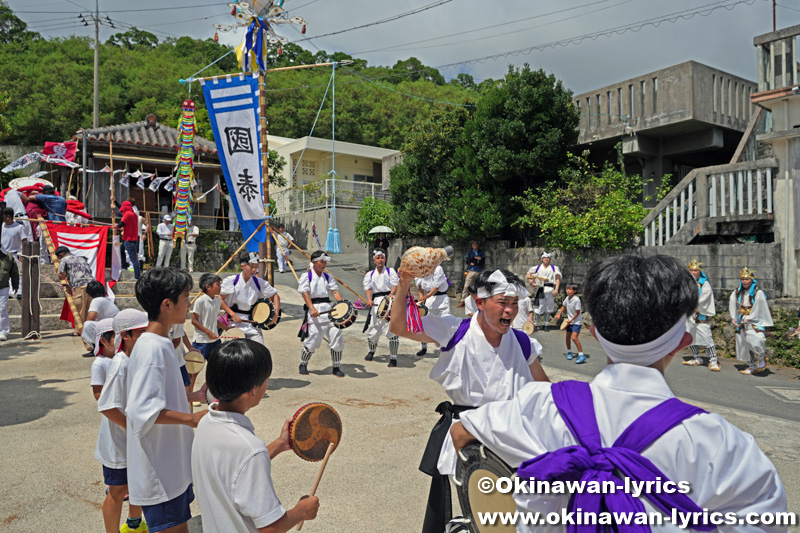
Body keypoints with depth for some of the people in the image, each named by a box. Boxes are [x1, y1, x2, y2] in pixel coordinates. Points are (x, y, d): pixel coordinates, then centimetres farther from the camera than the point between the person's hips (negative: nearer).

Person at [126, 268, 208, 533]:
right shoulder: (152, 349, -24)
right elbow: (142, 410, -31)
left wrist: (195, 396, 12)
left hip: (173, 462, 10)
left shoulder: (161, 344, 8)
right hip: (160, 470, -10)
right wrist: (191, 418, -29)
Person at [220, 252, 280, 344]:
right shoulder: (231, 281, -5)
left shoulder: (260, 282, 1)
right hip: (234, 323, -2)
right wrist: (233, 315, -14)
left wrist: (276, 314, -5)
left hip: (252, 323, 2)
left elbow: (275, 296, 8)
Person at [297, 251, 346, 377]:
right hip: (315, 312, -4)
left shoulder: (328, 277, 16)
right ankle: (303, 365, 22)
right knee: (311, 341, -4)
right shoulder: (306, 277, 2)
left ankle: (336, 368, 15)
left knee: (336, 338, -1)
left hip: (329, 310, 4)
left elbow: (335, 292, 7)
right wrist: (312, 309, -25)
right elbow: (305, 294, -9)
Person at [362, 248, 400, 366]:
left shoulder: (391, 271, 13)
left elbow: (394, 285, 0)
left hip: (389, 300, -2)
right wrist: (369, 300, -16)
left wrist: (391, 294, -22)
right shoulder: (369, 275, 18)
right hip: (376, 302, 2)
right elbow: (368, 288, 4)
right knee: (372, 329, 3)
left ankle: (393, 357, -2)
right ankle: (371, 351, 33)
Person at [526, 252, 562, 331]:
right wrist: (531, 281, -7)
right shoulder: (537, 268, 11)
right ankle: (535, 324, 5)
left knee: (548, 308, 5)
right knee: (538, 307, -5)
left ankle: (545, 324, 17)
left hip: (550, 290, 1)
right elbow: (528, 275, 13)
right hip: (540, 289, -1)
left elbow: (558, 279, 5)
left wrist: (556, 289, -7)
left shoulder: (554, 268, 11)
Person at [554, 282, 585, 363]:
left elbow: (578, 312, -18)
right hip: (569, 320, 7)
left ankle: (581, 355, -13)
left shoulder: (576, 300, -23)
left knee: (574, 337, -19)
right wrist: (559, 314, 8)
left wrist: (571, 320, -13)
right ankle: (569, 352, 33)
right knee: (568, 337, 14)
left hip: (576, 321, -7)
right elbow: (563, 306, 18)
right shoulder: (567, 298, -1)